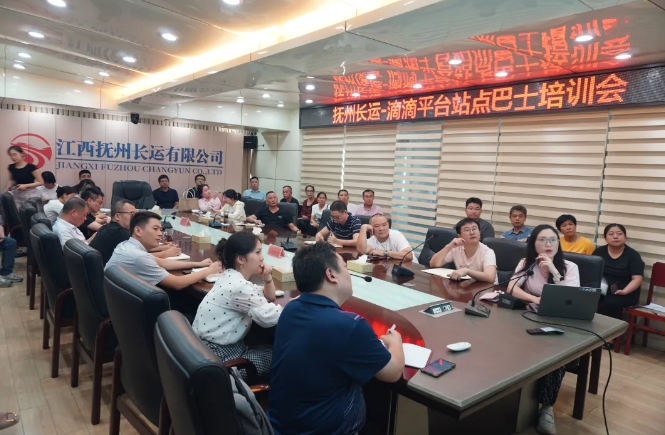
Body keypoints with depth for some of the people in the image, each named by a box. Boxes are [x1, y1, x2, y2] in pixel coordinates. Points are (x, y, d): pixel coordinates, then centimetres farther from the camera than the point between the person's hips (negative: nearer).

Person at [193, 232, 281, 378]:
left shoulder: (231, 277, 6)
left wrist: (267, 278, -3)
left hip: (226, 346, 9)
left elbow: (269, 298, 17)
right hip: (218, 356, -9)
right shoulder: (238, 286, -25)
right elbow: (268, 318, -26)